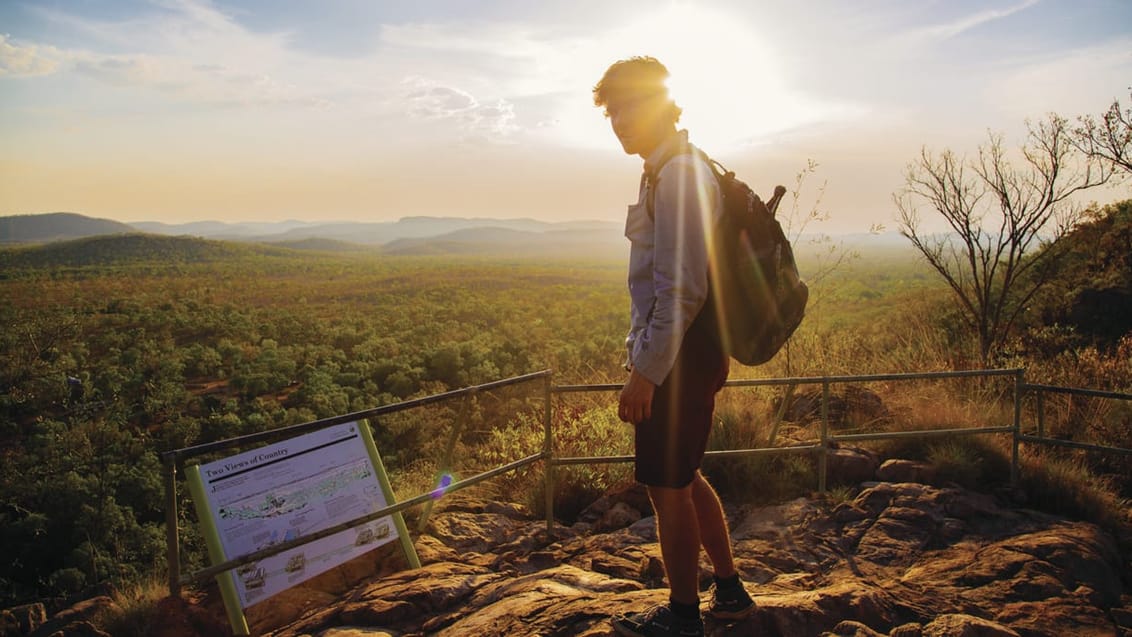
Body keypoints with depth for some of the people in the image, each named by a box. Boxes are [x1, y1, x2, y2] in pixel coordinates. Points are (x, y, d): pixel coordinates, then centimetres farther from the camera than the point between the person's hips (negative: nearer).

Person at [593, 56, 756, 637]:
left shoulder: (678, 174, -16)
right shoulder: (682, 169, 16)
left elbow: (682, 288, -23)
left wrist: (645, 372, -21)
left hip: (678, 354, -10)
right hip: (693, 350, 10)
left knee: (667, 485, 4)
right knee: (683, 478, 20)